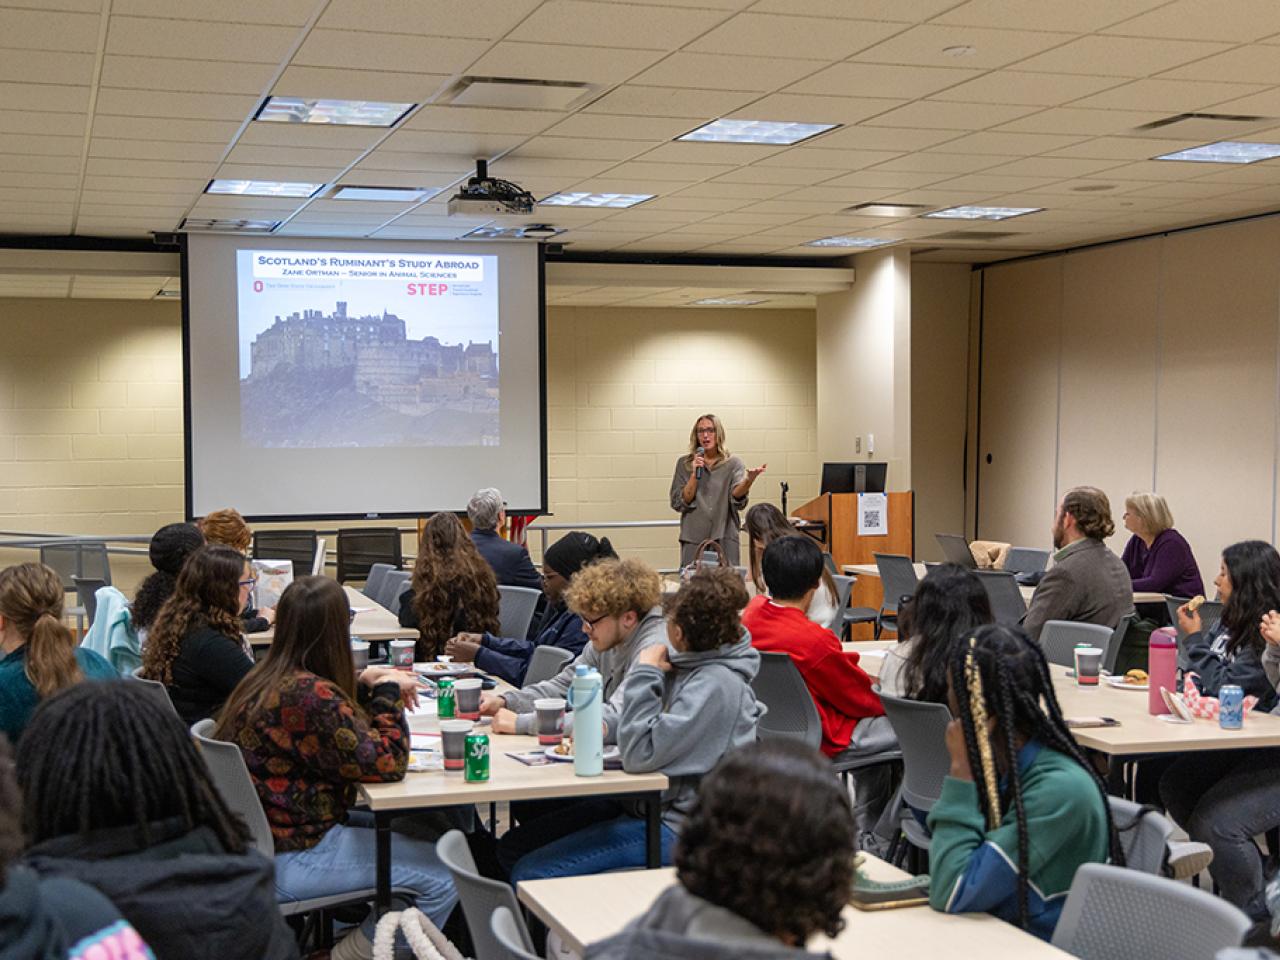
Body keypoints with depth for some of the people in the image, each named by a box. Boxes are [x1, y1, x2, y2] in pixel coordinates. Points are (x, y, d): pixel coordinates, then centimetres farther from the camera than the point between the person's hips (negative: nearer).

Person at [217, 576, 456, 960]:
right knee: (445, 877, -9)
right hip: (287, 860, -10)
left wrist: (363, 686, 6)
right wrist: (389, 694, -8)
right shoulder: (307, 695, -25)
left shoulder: (268, 679, 4)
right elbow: (385, 763, -21)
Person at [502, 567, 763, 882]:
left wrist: (645, 674, -16)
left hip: (675, 827, -10)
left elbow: (640, 754, -23)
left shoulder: (716, 684, -22)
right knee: (513, 846, 10)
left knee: (530, 875, -17)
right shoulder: (687, 665, 6)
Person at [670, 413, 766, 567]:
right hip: (693, 539, 0)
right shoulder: (684, 464, 7)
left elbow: (737, 497, -11)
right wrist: (695, 474, -10)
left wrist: (749, 480, -30)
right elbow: (679, 504, 0)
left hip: (724, 539, 0)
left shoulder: (734, 463, 5)